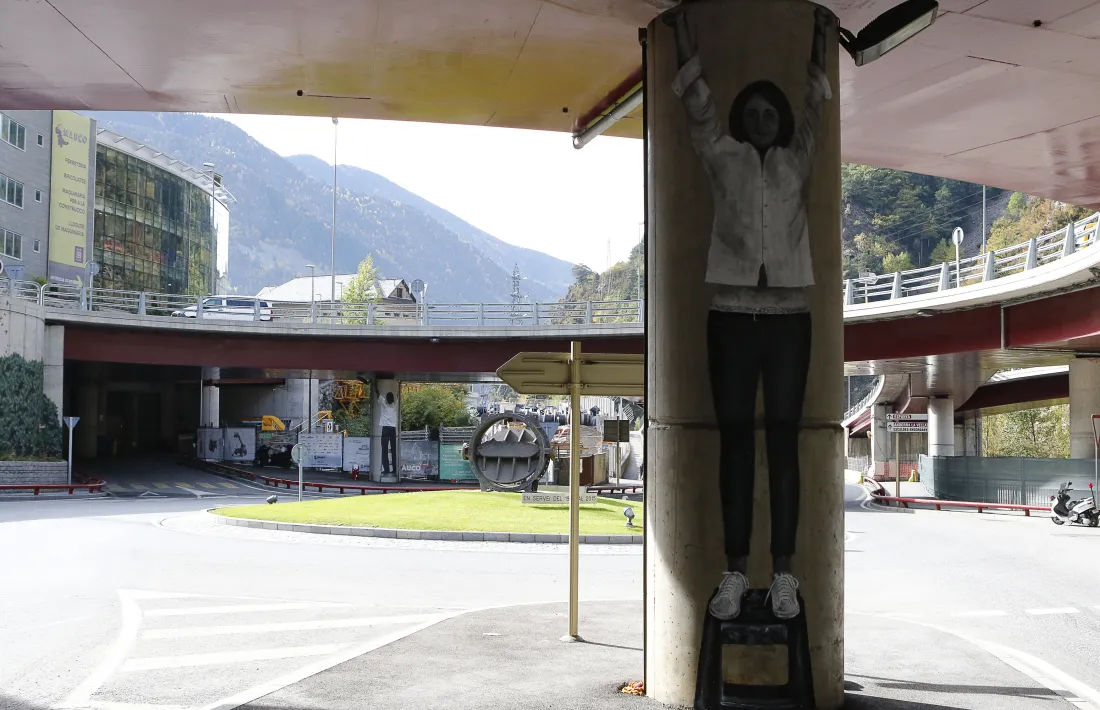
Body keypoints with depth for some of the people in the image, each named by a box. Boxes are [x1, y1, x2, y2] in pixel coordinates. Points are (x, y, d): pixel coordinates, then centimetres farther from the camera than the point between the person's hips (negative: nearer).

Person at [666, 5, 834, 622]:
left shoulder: (798, 162, 13)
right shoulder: (723, 159, 11)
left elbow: (817, 104, 11)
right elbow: (697, 100, 8)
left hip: (788, 315, 0)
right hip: (731, 314, 0)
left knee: (783, 439, 1)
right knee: (735, 439, 1)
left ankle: (784, 572, 4)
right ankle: (736, 571, 6)